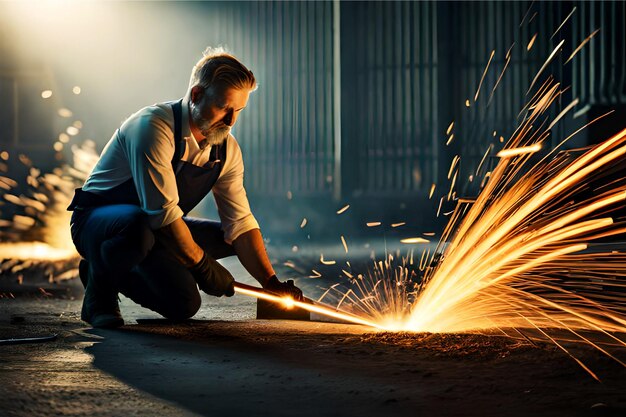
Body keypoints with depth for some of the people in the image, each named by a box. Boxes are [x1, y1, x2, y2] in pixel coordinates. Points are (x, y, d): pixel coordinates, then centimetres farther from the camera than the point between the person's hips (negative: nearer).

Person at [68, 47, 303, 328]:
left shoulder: (227, 149, -3)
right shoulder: (153, 126, -27)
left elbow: (240, 222, -3)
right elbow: (163, 211, -31)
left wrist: (270, 282, -15)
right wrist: (203, 265, -25)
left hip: (159, 230, 8)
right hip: (97, 220, -8)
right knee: (137, 225, -41)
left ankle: (118, 274, 13)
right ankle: (99, 289, -12)